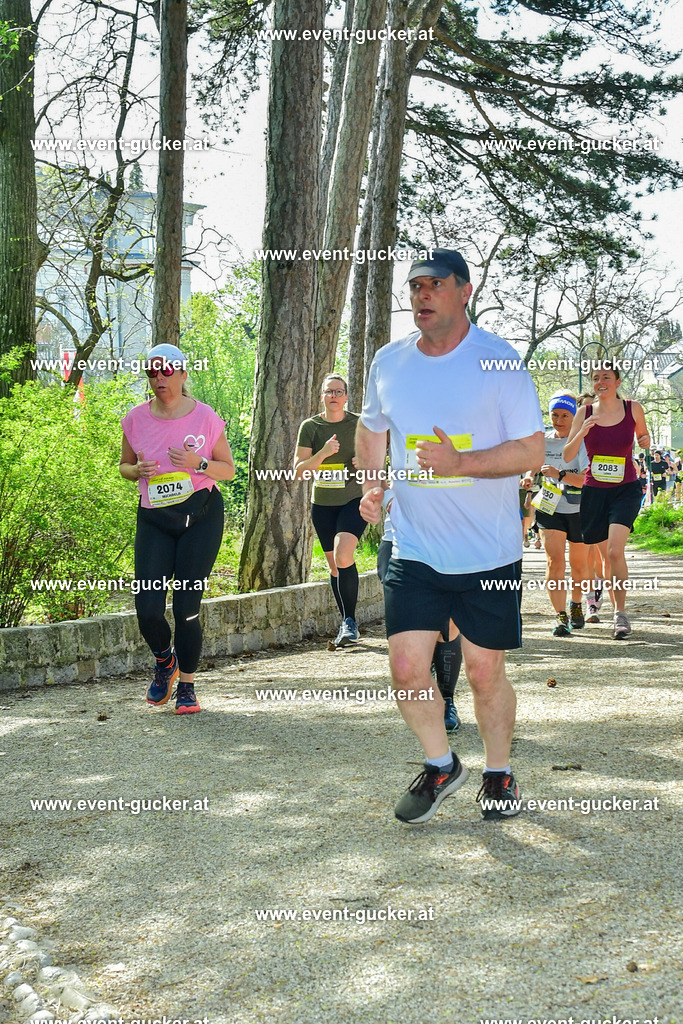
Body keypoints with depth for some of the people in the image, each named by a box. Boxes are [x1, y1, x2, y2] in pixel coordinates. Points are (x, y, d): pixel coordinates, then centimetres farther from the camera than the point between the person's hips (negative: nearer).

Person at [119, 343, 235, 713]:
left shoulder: (205, 417, -3)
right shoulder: (136, 419, 2)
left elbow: (228, 469, 4)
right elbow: (124, 466, 14)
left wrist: (199, 463, -16)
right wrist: (138, 470, -9)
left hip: (202, 516, -2)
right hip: (153, 519, 2)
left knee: (186, 607, -5)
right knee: (148, 609, -7)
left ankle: (186, 686, 13)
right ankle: (164, 660, 27)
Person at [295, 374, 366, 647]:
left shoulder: (359, 424, 0)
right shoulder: (310, 427, 1)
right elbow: (299, 471, -4)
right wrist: (323, 454, -20)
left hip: (354, 500, -3)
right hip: (323, 504, 3)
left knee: (343, 556, -23)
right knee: (335, 567, 8)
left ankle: (350, 621, -13)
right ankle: (347, 624, 22)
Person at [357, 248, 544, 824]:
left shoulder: (498, 360, -7)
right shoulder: (389, 363, 6)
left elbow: (533, 451, -9)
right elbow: (372, 430, 24)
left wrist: (460, 463, -21)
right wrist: (372, 485, 7)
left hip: (490, 553, -3)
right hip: (414, 550, 3)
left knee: (485, 672, 4)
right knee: (406, 667, -2)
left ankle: (498, 774, 28)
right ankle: (440, 765, 23)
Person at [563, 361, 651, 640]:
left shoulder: (633, 409, -2)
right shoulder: (585, 413, 0)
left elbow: (643, 437, 17)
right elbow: (567, 456, -2)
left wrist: (645, 441, -7)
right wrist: (582, 433, -19)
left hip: (626, 489, -2)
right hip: (594, 491, 2)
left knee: (615, 550, -19)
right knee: (606, 555, 10)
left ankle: (621, 613, -12)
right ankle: (615, 607, 28)